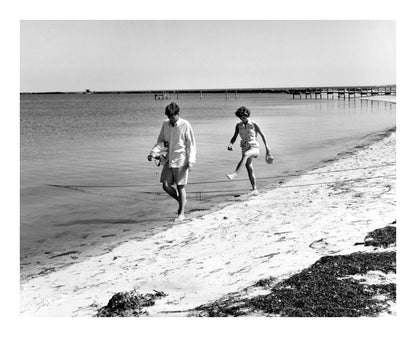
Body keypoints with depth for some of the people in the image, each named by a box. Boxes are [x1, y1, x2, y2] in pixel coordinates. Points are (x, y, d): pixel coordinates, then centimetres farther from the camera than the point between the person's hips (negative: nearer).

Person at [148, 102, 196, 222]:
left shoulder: (185, 125, -7)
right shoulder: (165, 124, 7)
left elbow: (191, 144, -5)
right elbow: (160, 140, 15)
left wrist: (190, 161, -13)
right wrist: (153, 152, -1)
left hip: (181, 160, -5)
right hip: (169, 160, 5)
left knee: (180, 187, -1)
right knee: (166, 185, -1)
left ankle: (181, 213, 10)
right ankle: (181, 200, 26)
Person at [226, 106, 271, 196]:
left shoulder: (253, 124, -5)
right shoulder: (238, 125, 6)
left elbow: (262, 135, 1)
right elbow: (234, 137, 8)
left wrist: (267, 147, -1)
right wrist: (230, 144, -13)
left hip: (254, 148, -5)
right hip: (245, 148, 5)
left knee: (245, 155, -37)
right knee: (250, 169, 2)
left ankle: (235, 174, -51)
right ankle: (255, 190, 7)